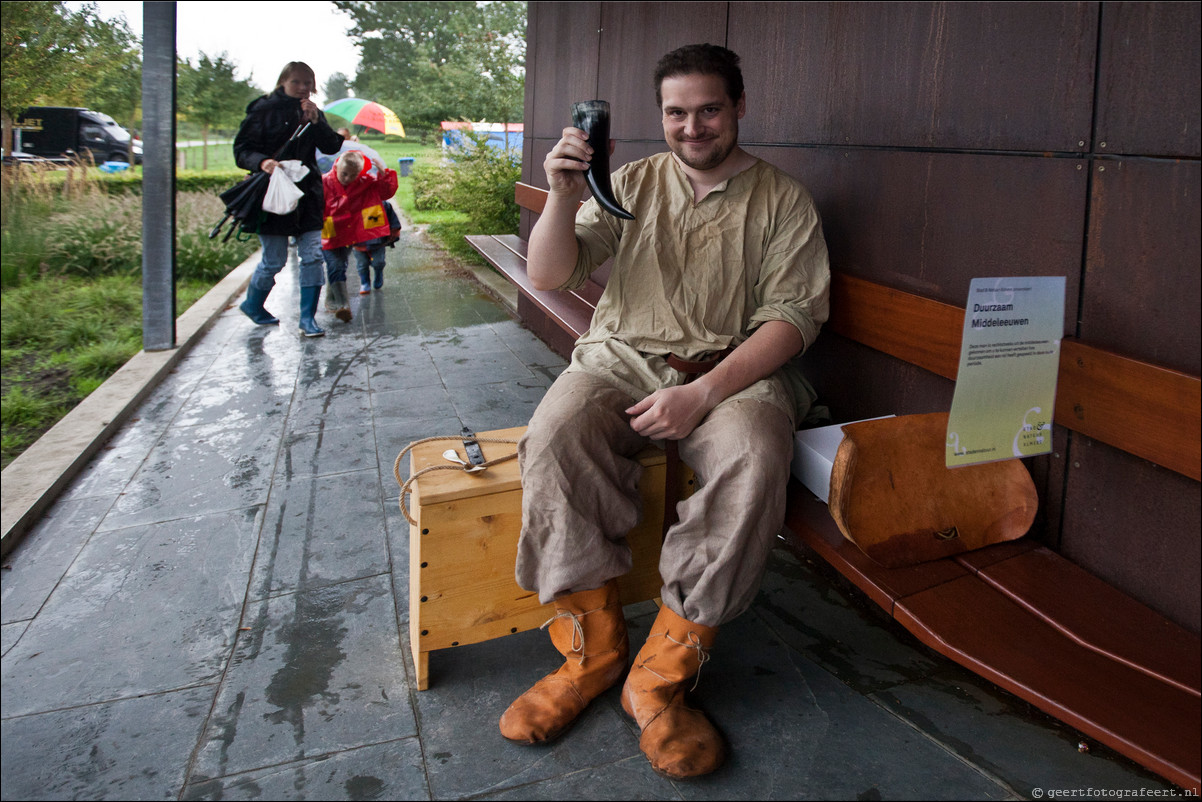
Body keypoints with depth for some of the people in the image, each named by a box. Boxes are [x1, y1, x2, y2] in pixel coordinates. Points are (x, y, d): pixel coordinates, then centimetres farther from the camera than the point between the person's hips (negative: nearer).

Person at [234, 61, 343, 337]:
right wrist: (262, 162, -25)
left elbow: (332, 146, -1)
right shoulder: (264, 110, -2)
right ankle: (253, 304, 28)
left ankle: (307, 318, 4)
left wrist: (316, 121, -15)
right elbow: (242, 150, -5)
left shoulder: (312, 113, 11)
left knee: (313, 256, -5)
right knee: (274, 261, 2)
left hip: (307, 195, 4)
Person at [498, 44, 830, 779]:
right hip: (624, 358, 2)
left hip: (735, 369, -1)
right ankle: (594, 650, -14)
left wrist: (704, 394, -18)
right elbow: (550, 276, 6)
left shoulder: (783, 200, 7)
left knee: (755, 459, -34)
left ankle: (662, 675, -20)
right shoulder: (633, 183, 12)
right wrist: (564, 198, -14)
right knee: (556, 436, -30)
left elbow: (793, 316, -4)